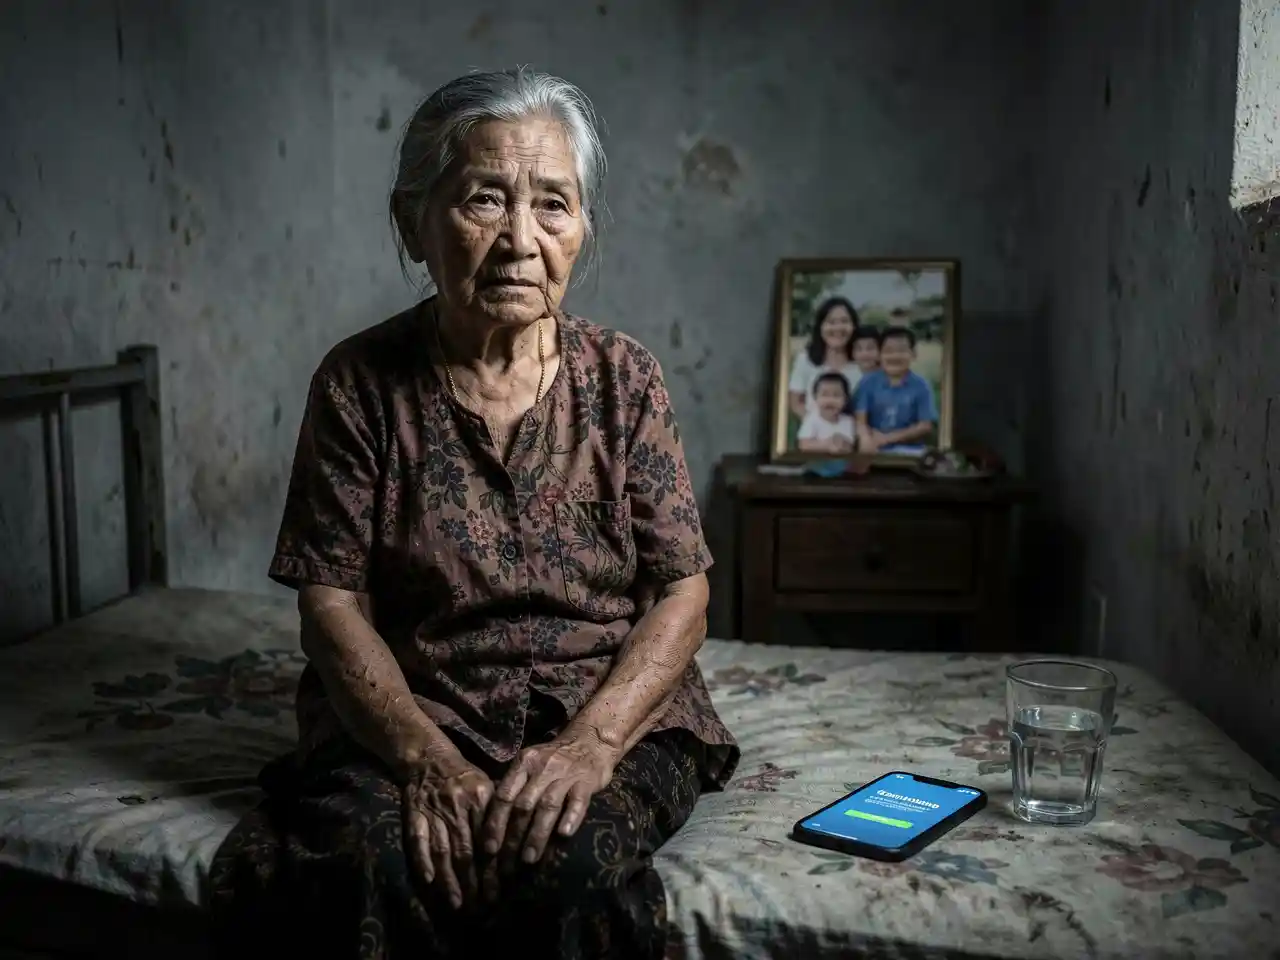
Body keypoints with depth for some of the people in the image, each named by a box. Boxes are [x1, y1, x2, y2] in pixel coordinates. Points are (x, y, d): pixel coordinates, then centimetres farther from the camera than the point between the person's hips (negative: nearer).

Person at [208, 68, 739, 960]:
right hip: (409, 713, 0)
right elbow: (333, 602, -3)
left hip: (612, 710, 1)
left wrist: (592, 741, -18)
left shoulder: (623, 375, 0)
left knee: (569, 862, -30)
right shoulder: (359, 382, -1)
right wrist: (429, 761, -18)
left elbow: (682, 593, -2)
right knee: (363, 864, -30)